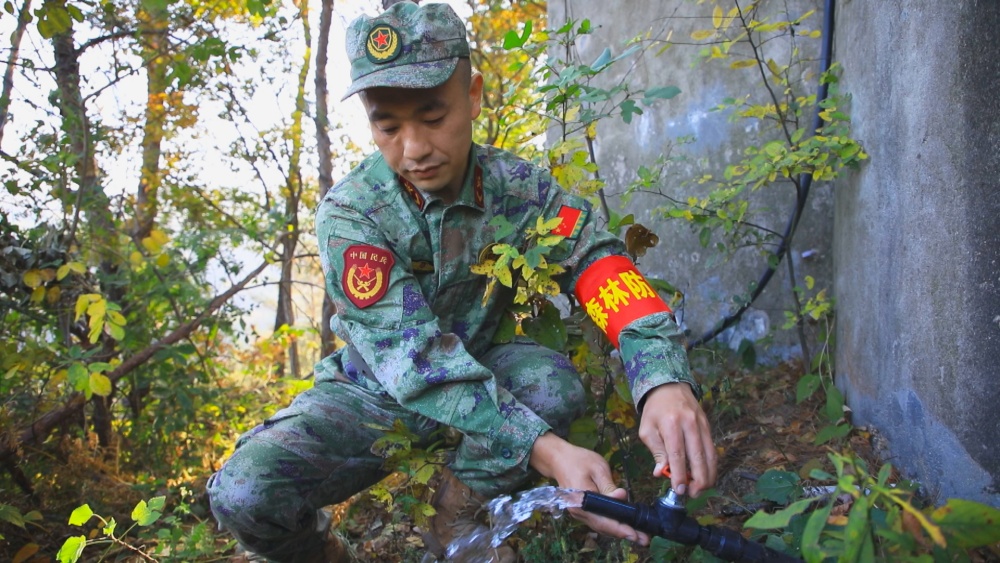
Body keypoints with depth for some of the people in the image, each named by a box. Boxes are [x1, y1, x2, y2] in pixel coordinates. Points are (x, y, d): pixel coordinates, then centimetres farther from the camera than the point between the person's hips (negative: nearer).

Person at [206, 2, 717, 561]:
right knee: (244, 493, -28)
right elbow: (415, 358, -32)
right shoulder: (350, 213, -22)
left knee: (552, 381, -30)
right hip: (373, 391, -2)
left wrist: (664, 381, -46)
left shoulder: (516, 184, -13)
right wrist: (546, 450, -44)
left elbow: (598, 260, -25)